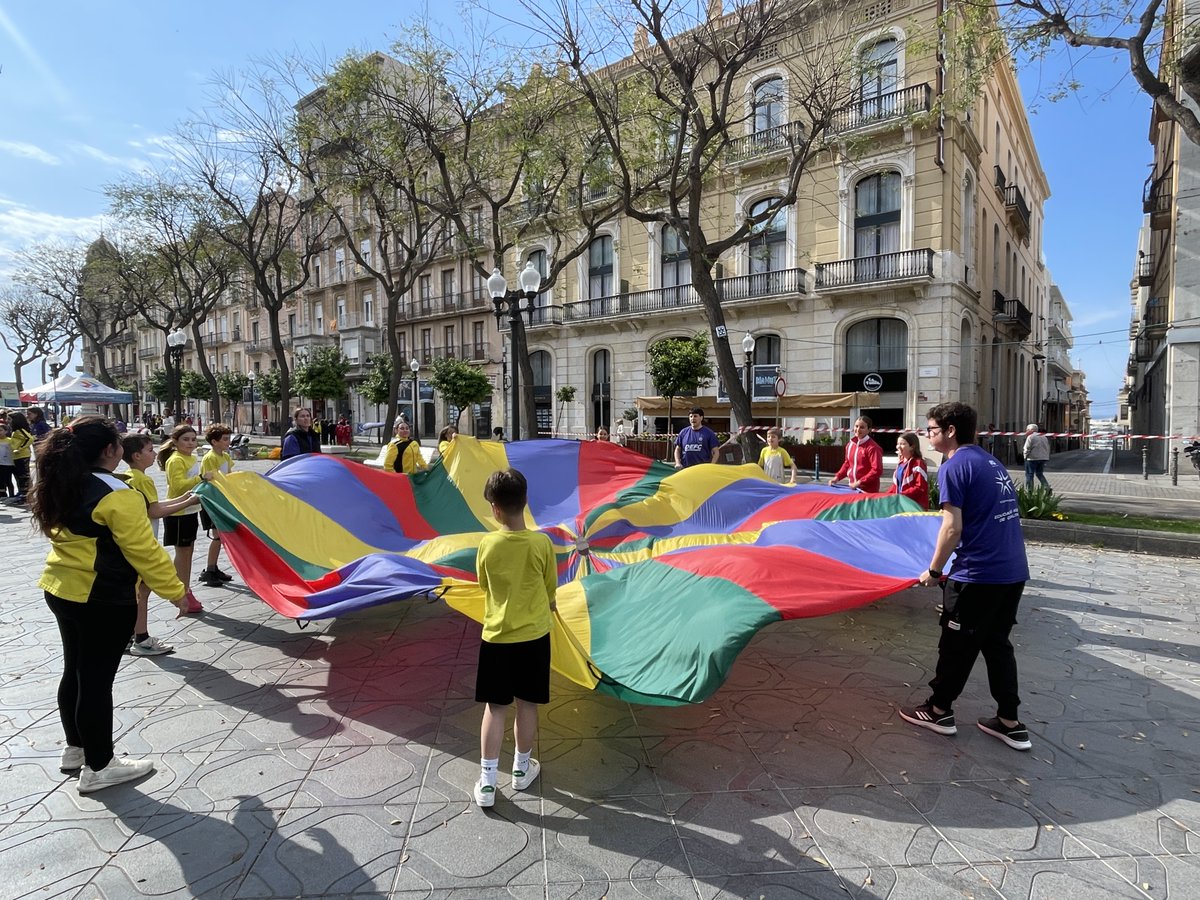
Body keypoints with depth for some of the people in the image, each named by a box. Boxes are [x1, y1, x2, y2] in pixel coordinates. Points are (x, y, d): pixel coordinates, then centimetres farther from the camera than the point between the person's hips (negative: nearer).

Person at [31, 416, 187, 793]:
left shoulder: (60, 488, 5)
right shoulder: (116, 494, -22)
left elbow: (66, 536, 15)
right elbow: (144, 551, -21)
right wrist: (176, 591, -13)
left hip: (60, 590, 9)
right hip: (102, 601, -9)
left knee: (75, 671, 21)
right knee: (97, 679, 2)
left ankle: (75, 748, 38)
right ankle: (98, 767, 16)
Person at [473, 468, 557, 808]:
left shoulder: (487, 545, -12)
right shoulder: (542, 543, -13)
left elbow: (484, 586, 5)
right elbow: (550, 592, 0)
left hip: (496, 636, 0)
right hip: (534, 636, 0)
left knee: (495, 708, 11)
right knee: (527, 705, 15)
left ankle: (487, 782, 16)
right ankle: (522, 770, 32)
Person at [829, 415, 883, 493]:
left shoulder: (872, 447, -14)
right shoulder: (850, 444, 8)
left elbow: (877, 470, -19)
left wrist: (860, 482, -23)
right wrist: (837, 477, 7)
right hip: (851, 487, 7)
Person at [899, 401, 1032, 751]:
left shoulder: (954, 467, -12)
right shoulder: (992, 462, 14)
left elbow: (953, 528, -18)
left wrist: (934, 571, -7)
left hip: (977, 575, -8)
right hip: (1014, 571, 8)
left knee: (957, 645, 7)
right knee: (997, 644, 18)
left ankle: (939, 710, 22)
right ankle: (1010, 722, 24)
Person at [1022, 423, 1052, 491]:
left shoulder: (1030, 437, -10)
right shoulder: (1044, 437, 15)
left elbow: (1027, 449, -14)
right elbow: (1048, 448, 15)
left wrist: (1025, 455, 1)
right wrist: (1046, 456, 18)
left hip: (1032, 458, -7)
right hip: (1043, 458, 8)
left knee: (1029, 475, 0)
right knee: (1040, 474, 18)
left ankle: (1029, 491, -1)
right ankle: (1047, 487, 5)